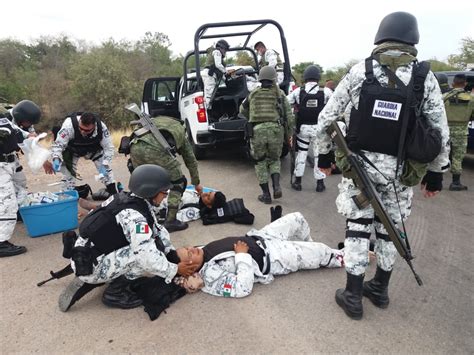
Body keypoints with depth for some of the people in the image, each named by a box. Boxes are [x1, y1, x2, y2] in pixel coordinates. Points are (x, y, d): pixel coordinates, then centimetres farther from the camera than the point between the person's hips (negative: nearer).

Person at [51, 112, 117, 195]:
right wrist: (56, 159, -52)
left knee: (105, 167, -6)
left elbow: (108, 148, -25)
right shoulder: (69, 125, -41)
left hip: (93, 149, 1)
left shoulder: (101, 127, -35)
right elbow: (58, 144, -35)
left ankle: (114, 194, 6)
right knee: (68, 171, -12)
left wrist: (104, 165, -36)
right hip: (72, 150, -1)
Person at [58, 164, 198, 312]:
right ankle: (115, 293, -2)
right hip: (90, 266, -9)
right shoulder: (134, 217, -27)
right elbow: (148, 259, -31)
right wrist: (175, 270, -15)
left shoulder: (128, 200, 0)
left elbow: (157, 230, 9)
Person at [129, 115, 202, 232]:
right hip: (155, 148, -4)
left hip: (135, 146, 5)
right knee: (178, 183, 16)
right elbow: (191, 161, 38)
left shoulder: (156, 120, 42)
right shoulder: (180, 130, 34)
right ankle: (170, 221, 14)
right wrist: (196, 183, 50)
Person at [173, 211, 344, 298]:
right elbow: (244, 287, -31)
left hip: (258, 238, 7)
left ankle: (307, 248, 39)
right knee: (320, 252, -4)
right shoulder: (211, 276, -28)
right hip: (269, 259, -7)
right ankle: (339, 257, 32)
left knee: (297, 218, 10)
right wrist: (242, 255, -27)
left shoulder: (203, 252, -8)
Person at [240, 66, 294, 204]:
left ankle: (266, 195, 13)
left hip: (257, 131, 0)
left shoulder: (253, 94, 13)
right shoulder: (280, 94, 9)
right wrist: (289, 135, 15)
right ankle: (276, 186, 1)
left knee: (260, 162, 14)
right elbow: (289, 116, 6)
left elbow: (243, 110, 27)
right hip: (276, 130, 0)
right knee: (274, 160, 21)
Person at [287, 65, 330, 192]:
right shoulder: (324, 92, -6)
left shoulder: (298, 91, -6)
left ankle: (297, 182, 17)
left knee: (301, 153, 12)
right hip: (318, 128, 0)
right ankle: (320, 183, 14)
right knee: (319, 155, 9)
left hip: (303, 128, 1)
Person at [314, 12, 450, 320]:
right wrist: (436, 173, 11)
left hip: (360, 163, -1)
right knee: (389, 228, 17)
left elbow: (326, 118, -2)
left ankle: (353, 296, 15)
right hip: (400, 170, 2)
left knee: (357, 226, 9)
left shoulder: (360, 72, -5)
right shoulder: (425, 77, -2)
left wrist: (325, 153, 11)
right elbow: (441, 133, 0)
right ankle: (380, 289, 33)